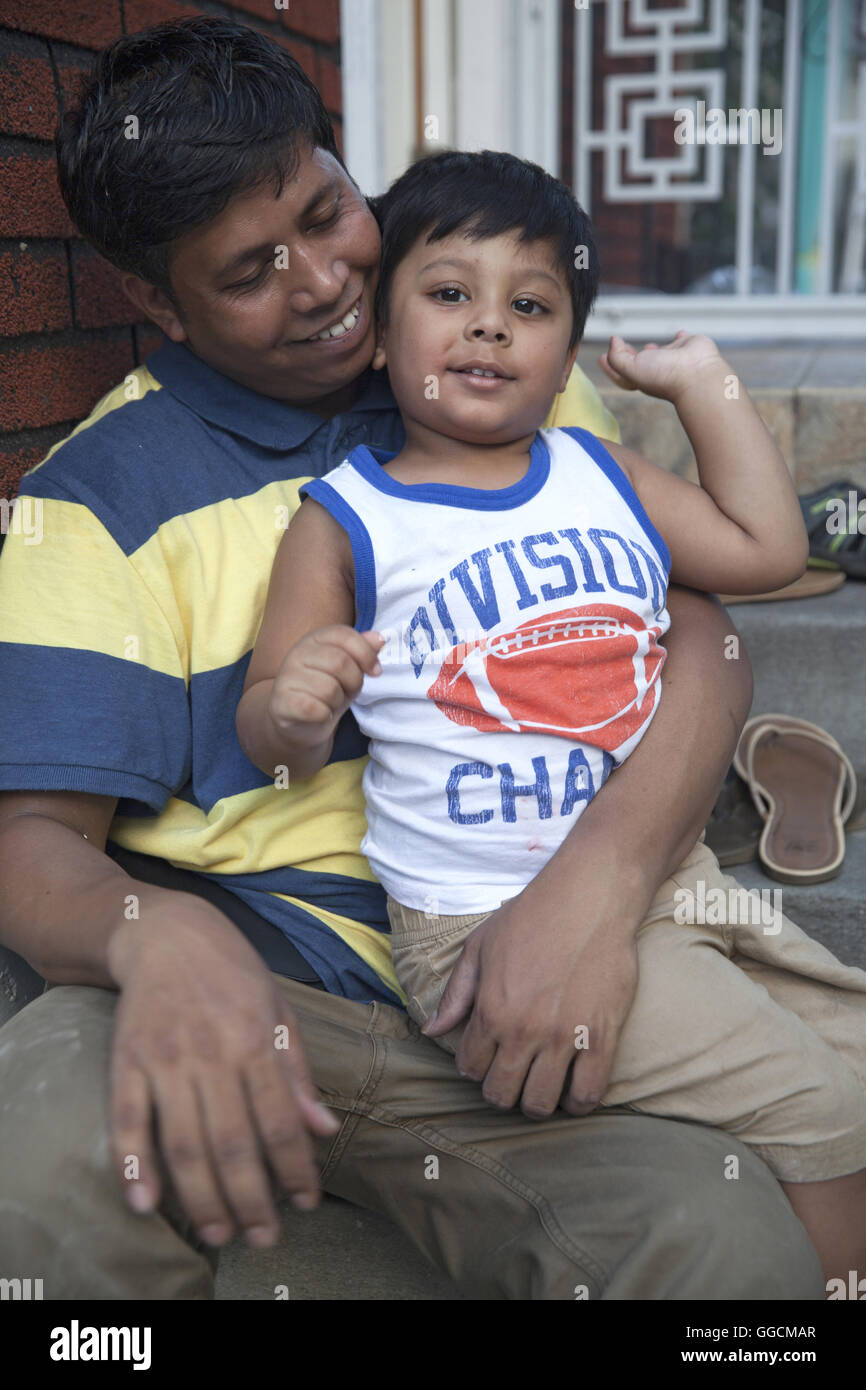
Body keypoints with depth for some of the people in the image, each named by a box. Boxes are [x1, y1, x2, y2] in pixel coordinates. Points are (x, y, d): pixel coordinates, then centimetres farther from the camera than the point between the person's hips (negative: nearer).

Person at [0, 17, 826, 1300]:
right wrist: (157, 933, -28)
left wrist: (601, 878, -18)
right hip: (235, 968, -1)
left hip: (501, 980, 2)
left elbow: (698, 640, 2)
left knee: (735, 1243, -25)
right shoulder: (104, 494, 3)